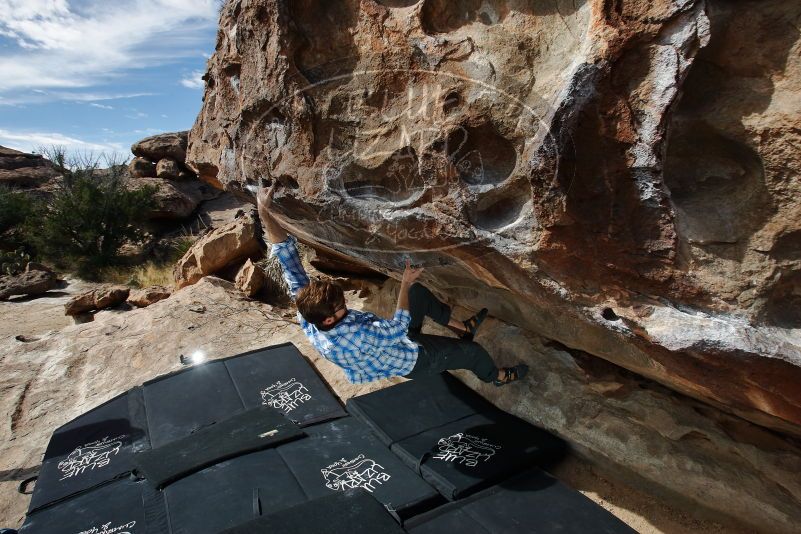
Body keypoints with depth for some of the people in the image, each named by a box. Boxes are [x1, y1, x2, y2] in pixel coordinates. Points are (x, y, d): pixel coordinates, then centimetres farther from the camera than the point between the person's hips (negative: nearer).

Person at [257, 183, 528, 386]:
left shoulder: (307, 312, -28)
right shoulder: (355, 337, -47)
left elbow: (286, 255, -28)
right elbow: (398, 327, -31)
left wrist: (264, 211, -31)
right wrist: (404, 284, -23)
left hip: (393, 340, 7)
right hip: (413, 361, -6)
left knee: (419, 292, 12)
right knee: (472, 351, 9)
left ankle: (462, 328, 29)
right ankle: (497, 376, 44)